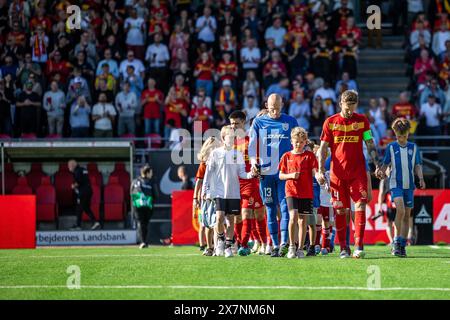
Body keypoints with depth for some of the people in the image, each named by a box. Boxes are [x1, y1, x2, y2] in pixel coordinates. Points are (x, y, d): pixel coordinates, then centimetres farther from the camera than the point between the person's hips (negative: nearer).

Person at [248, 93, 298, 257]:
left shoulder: (290, 122, 9)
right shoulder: (258, 122, 9)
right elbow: (252, 144, 8)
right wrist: (253, 161, -9)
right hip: (265, 172, 1)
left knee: (285, 207, -12)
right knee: (271, 209, 4)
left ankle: (284, 243, -17)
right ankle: (275, 245, 8)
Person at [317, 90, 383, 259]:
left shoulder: (362, 121, 7)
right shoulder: (330, 122, 5)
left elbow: (370, 144, 10)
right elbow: (323, 148, 6)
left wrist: (377, 165, 0)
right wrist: (320, 171, -2)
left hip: (358, 171, 0)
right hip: (338, 173, 0)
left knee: (360, 205, -13)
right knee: (340, 210, 3)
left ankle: (359, 245, -16)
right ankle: (343, 248, 13)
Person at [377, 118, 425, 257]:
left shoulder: (413, 148, 9)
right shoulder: (391, 147, 3)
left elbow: (417, 166, 11)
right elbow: (385, 164, 6)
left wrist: (421, 178, -4)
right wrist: (381, 172, -15)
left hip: (409, 185, 3)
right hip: (396, 184, -3)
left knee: (407, 215, 5)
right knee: (400, 210, -22)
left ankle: (402, 246, 12)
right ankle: (397, 241, -13)